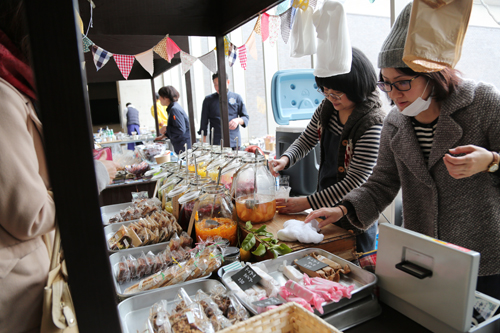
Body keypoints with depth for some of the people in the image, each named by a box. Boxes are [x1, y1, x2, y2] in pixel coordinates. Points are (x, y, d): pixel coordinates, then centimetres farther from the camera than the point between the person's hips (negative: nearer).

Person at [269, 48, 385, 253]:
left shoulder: (372, 124, -25)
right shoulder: (327, 107, -4)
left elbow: (356, 181, -24)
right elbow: (307, 140, 9)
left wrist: (308, 203, -22)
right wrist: (286, 159, -12)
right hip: (326, 204, 7)